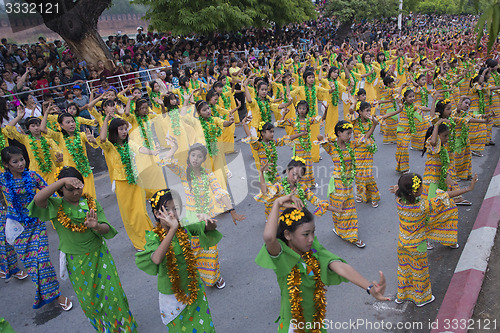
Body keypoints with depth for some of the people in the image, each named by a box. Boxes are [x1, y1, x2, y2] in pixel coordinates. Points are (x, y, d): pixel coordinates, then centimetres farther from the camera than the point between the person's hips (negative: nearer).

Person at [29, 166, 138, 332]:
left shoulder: (92, 203, -5)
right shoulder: (56, 206, -9)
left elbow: (106, 229, -10)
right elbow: (38, 199, -31)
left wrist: (96, 226, -33)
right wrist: (63, 180, -36)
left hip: (99, 255, 1)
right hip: (76, 262, -1)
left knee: (112, 293, 7)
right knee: (89, 300, 14)